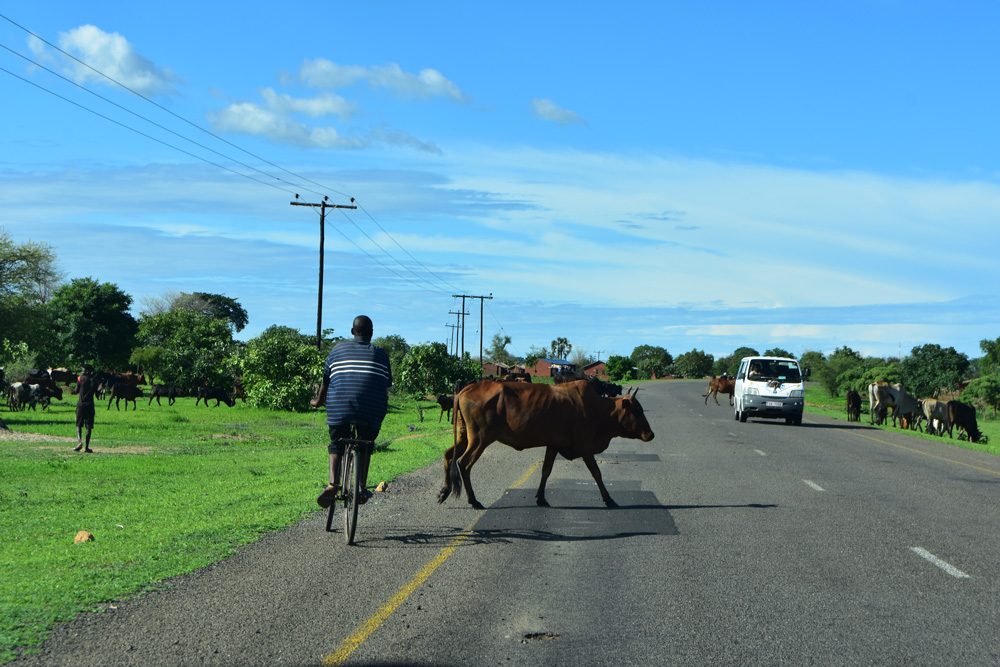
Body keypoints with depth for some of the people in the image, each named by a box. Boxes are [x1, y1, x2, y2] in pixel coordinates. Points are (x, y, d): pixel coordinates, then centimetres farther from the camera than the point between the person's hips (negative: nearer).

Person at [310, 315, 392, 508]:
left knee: (336, 446, 15)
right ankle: (361, 489, 15)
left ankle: (333, 483, -7)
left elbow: (326, 381, 20)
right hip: (372, 411, 0)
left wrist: (318, 401, 36)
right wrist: (381, 407, 39)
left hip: (340, 407, 0)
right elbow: (387, 385, 21)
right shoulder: (380, 354, 15)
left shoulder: (339, 349, 15)